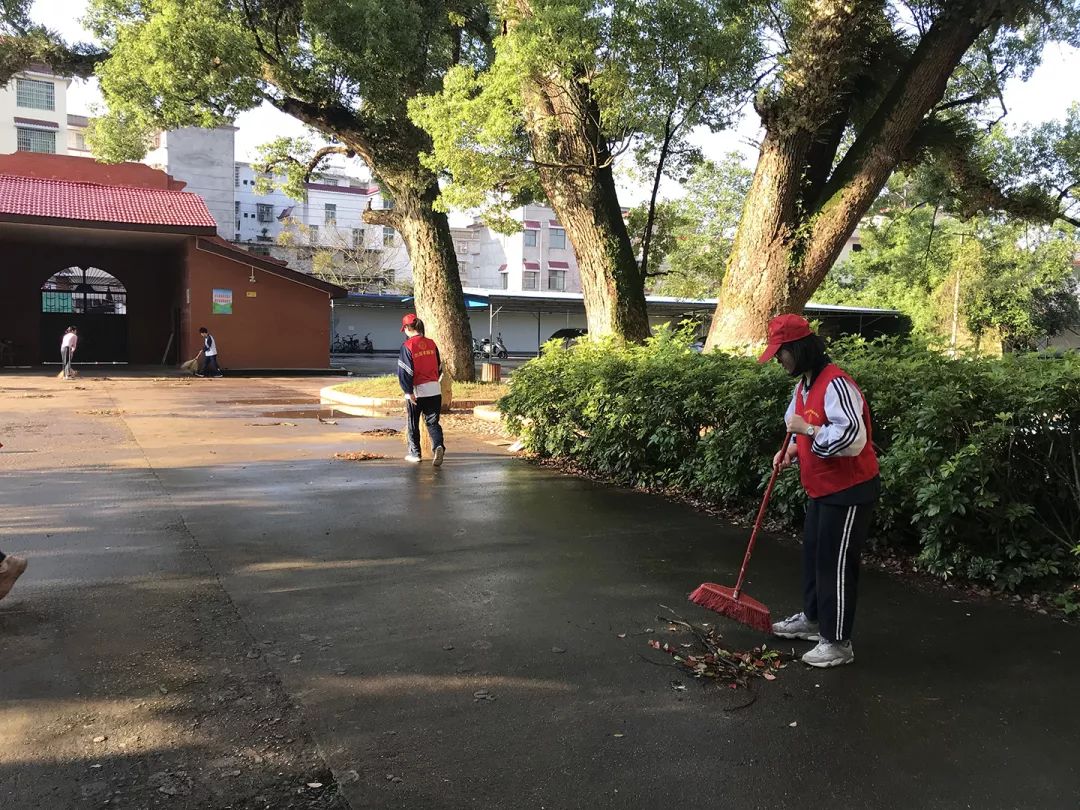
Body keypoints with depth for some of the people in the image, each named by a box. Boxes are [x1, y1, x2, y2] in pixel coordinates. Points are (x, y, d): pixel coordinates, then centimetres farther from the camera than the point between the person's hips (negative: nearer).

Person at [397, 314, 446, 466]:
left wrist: (408, 392, -13)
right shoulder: (431, 344, 6)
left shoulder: (407, 346, -11)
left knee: (413, 424, 13)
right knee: (433, 422, 7)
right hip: (434, 389, 4)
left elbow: (404, 371, -15)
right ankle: (438, 446, -17)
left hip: (416, 391, -4)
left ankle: (415, 454, 19)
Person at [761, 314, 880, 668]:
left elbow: (853, 438, -32)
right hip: (821, 489, 10)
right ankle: (813, 618, 38)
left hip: (849, 492, -10)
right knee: (813, 554, 21)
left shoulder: (836, 384, -24)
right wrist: (793, 448, 3)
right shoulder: (804, 384, 8)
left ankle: (837, 642, 11)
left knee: (836, 563, -2)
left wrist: (808, 430, -25)